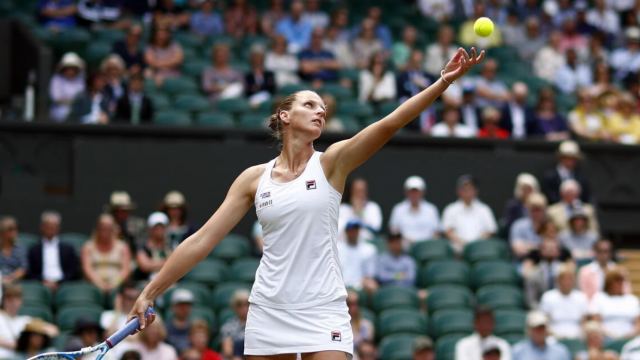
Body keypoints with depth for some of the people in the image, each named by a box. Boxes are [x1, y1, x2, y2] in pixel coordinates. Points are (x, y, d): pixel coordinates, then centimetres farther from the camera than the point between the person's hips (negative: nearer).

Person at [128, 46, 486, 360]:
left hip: (323, 312, -2)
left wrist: (442, 82, -27)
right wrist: (151, 293, 3)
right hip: (269, 312, 2)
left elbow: (389, 123, -14)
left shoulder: (332, 162, 0)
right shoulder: (254, 178, 5)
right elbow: (202, 240, 6)